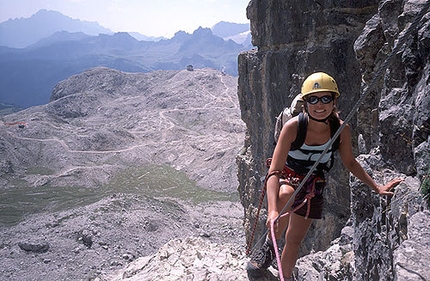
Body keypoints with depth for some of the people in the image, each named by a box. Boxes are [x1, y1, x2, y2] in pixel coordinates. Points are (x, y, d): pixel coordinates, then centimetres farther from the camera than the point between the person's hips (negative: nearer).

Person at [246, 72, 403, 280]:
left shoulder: (341, 129, -16)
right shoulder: (293, 127, -28)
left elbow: (350, 163, 4)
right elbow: (274, 171, -33)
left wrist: (377, 188, 2)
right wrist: (272, 210, -46)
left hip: (313, 187, 3)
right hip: (285, 178, -3)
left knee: (295, 240, 9)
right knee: (286, 196, -39)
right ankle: (269, 246, -13)